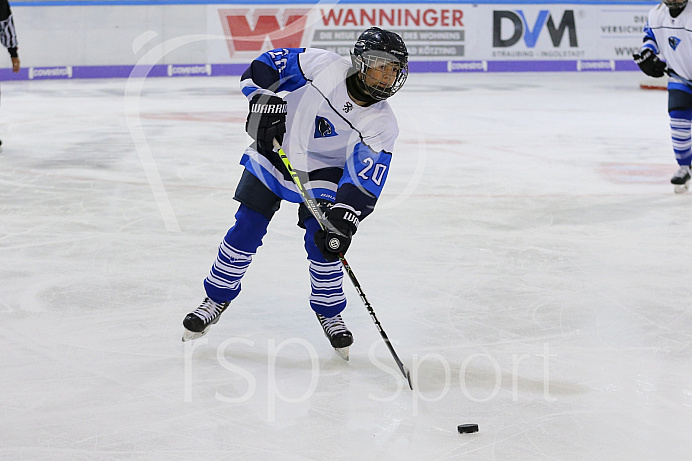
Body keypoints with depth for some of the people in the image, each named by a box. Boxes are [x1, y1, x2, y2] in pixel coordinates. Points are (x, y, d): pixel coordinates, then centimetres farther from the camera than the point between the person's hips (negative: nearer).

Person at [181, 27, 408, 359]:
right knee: (247, 229, -4)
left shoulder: (382, 124, -18)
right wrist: (265, 101, -27)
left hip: (322, 172, 1)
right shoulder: (324, 66, -23)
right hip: (274, 150, 0)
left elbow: (365, 182, -21)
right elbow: (264, 66, -14)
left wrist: (343, 222, -31)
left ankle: (329, 311, 15)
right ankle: (217, 298, 17)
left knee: (323, 241, -11)